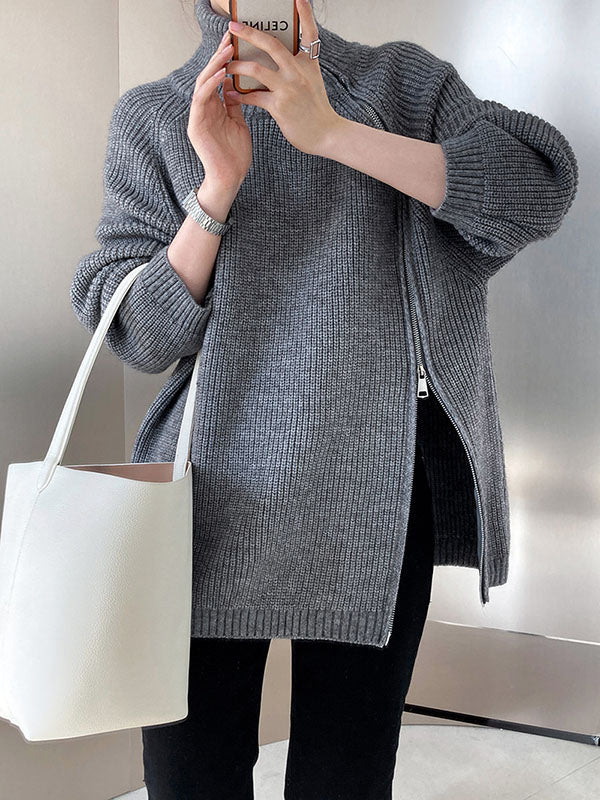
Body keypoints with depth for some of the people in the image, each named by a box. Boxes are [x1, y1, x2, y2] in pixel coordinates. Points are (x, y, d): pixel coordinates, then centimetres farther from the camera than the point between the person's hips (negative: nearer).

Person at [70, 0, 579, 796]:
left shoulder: (406, 80, 10)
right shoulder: (151, 117, 9)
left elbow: (539, 190, -8)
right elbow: (141, 335, 1)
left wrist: (330, 132, -15)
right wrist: (218, 186, -13)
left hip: (377, 491, 0)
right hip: (221, 491, 1)